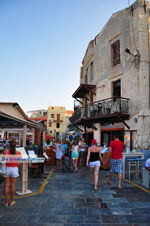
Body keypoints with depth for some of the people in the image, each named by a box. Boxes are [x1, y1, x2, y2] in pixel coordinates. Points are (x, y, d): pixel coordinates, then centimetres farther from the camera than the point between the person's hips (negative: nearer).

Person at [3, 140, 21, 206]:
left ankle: (6, 202, 15)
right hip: (14, 169, 0)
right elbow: (19, 163, -3)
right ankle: (12, 201, 20)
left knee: (6, 185, 8)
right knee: (13, 185, 9)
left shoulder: (5, 152, -8)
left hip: (7, 169, 0)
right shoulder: (18, 153, -7)